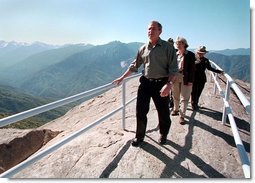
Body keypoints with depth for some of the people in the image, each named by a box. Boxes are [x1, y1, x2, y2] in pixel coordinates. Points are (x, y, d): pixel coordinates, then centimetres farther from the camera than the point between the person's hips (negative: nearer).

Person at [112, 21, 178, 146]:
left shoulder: (168, 47, -4)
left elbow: (173, 69, -8)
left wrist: (169, 84, -22)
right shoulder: (143, 48, 7)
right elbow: (134, 66, 14)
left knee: (163, 113, 10)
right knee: (140, 111, 5)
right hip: (145, 82, 3)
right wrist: (121, 78, 14)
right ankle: (139, 136, 24)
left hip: (161, 83, -3)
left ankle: (163, 135, 35)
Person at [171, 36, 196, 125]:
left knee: (184, 98, 0)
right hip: (175, 77, 4)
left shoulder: (190, 55, -4)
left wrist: (190, 81, -12)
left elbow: (192, 69, -7)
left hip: (185, 78, -4)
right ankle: (176, 109, 38)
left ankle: (182, 116, 6)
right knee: (175, 96, 18)